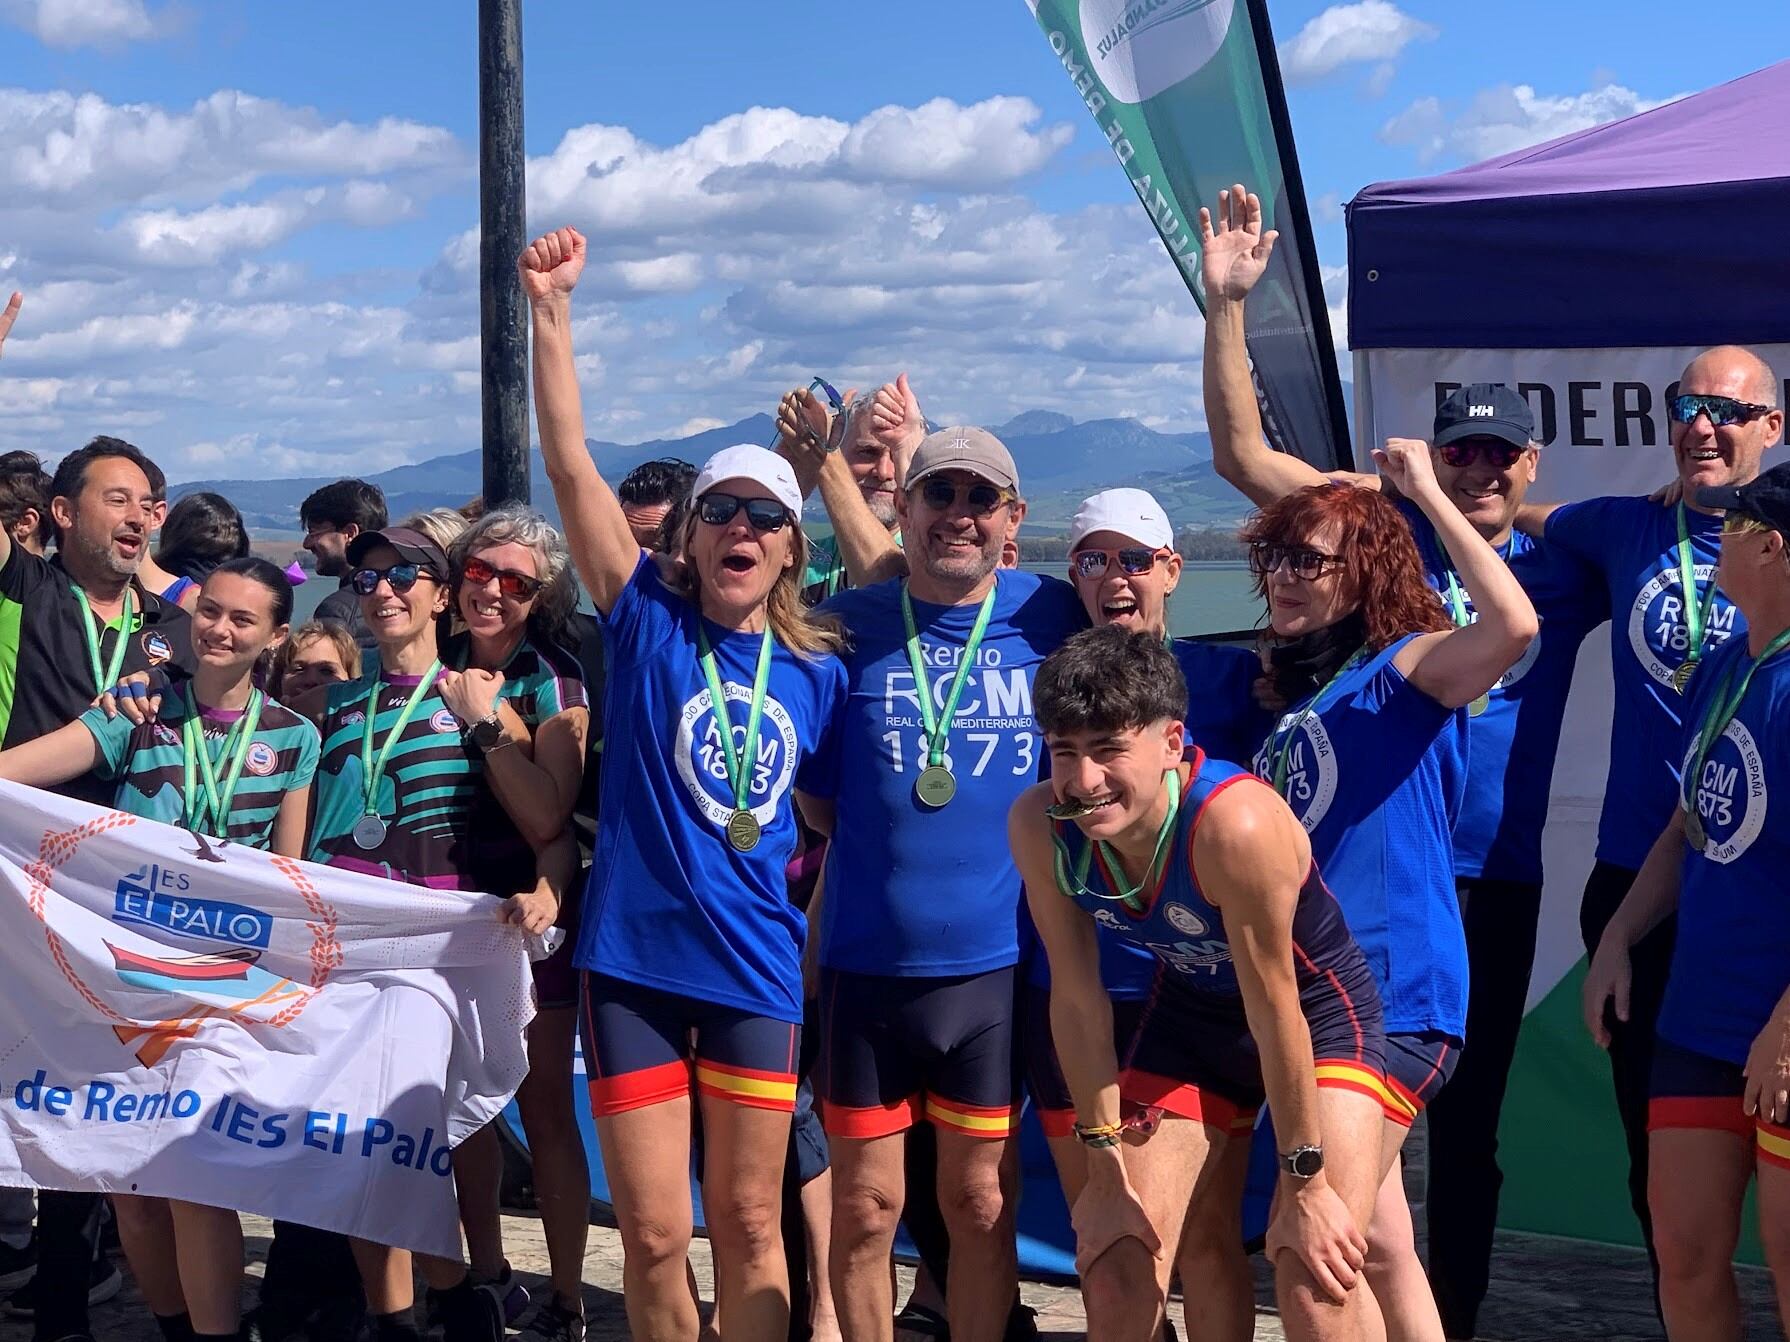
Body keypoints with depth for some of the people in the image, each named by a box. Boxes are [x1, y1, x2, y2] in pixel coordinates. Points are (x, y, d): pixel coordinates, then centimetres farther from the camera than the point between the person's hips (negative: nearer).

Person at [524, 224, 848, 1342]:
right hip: (633, 960, -1)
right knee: (653, 1234, 5)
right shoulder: (648, 621, -2)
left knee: (749, 1226, 10)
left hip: (756, 971, 1)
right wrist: (552, 308, -16)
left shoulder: (819, 674, 3)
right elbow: (572, 463, -10)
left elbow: (836, 822, 12)